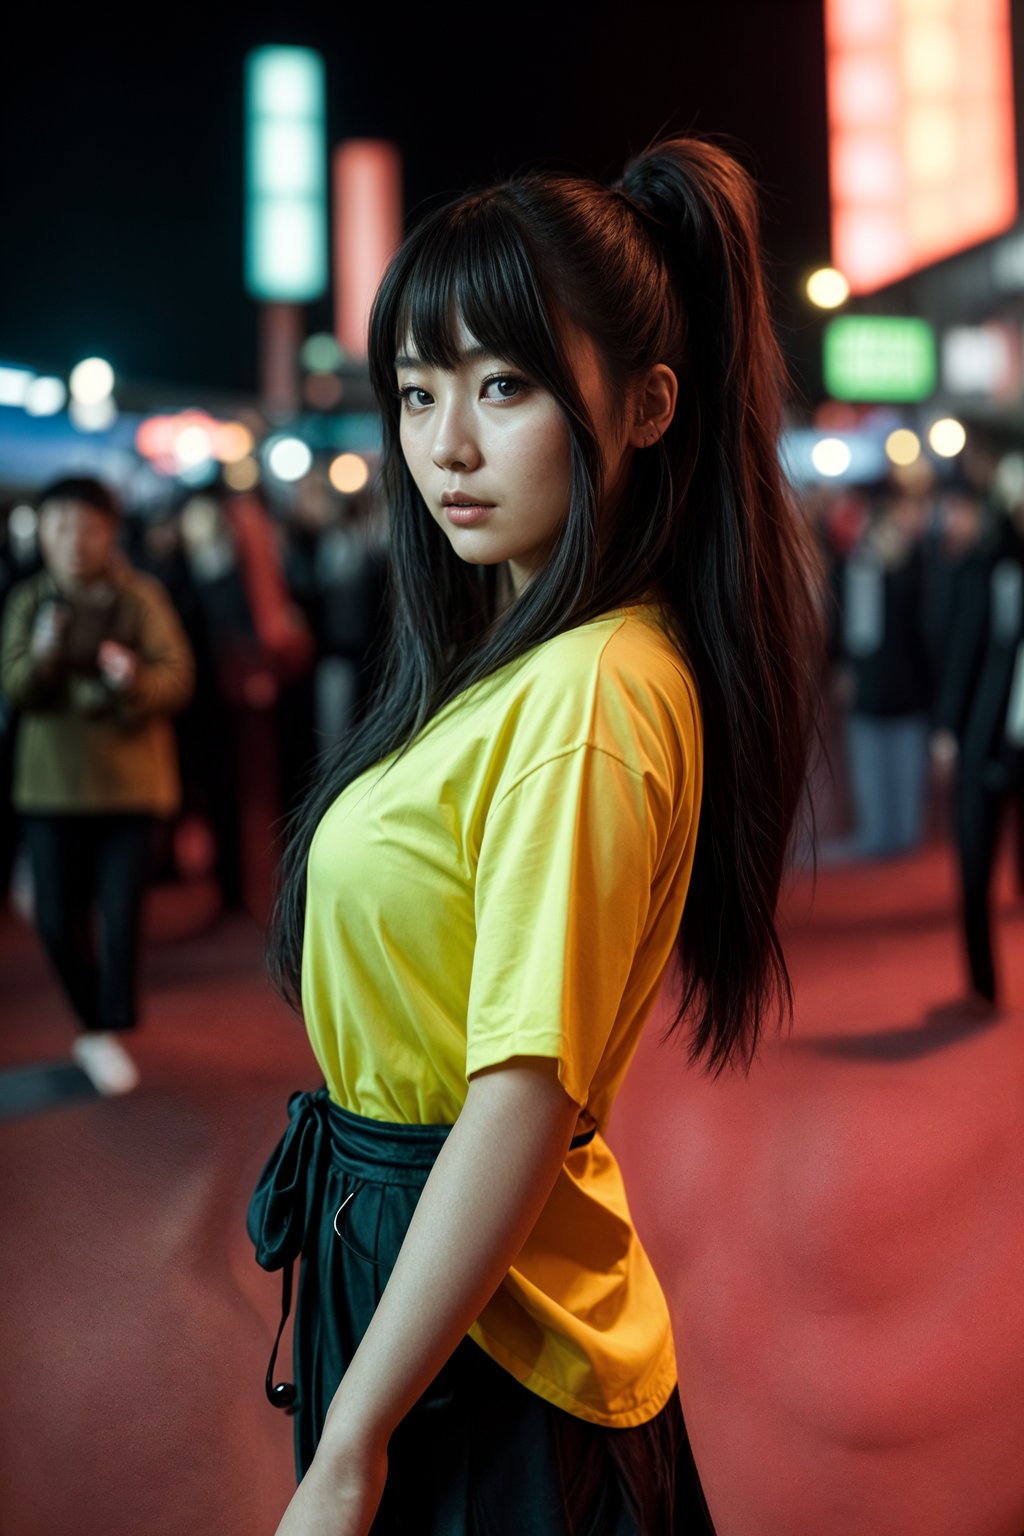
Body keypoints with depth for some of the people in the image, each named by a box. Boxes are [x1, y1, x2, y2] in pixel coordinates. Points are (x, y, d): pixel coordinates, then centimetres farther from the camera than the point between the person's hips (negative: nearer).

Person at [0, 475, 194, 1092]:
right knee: (58, 918, 6)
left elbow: (178, 676, -8)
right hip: (53, 780, 2)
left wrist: (136, 681, -29)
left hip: (128, 778, -2)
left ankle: (110, 1032, 9)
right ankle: (95, 1024, 26)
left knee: (122, 913, -6)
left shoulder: (141, 597, -3)